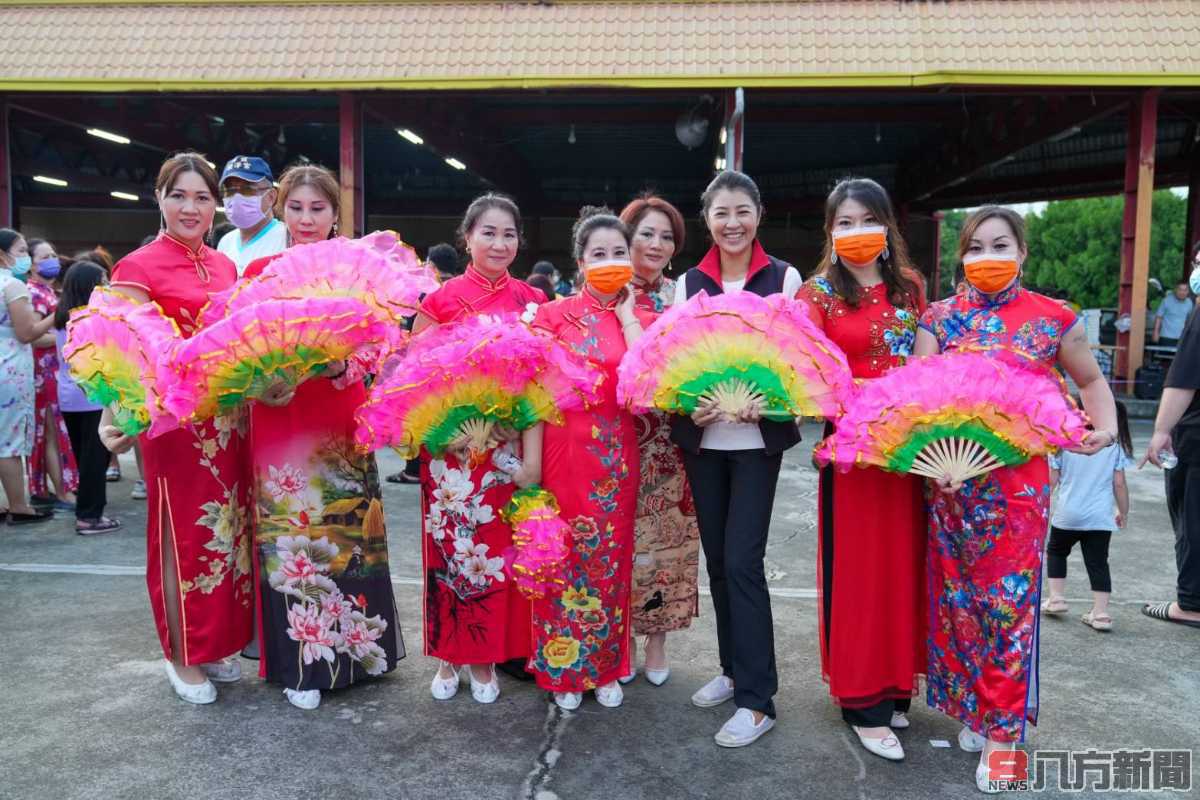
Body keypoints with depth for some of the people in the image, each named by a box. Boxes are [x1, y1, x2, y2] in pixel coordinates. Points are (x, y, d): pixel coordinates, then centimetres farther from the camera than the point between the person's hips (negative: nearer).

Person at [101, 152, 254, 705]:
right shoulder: (139, 267, -8)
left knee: (227, 531, 13)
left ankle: (214, 643, 30)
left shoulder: (225, 266, 11)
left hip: (230, 421, 6)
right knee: (183, 536, 5)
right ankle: (180, 656, 22)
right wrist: (113, 416, -31)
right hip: (176, 422, -6)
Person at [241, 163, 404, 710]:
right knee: (290, 537, 4)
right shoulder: (260, 271, 2)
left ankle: (357, 642, 28)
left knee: (348, 531, 10)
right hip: (280, 418, -1)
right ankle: (300, 663, 18)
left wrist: (343, 361, -18)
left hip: (342, 418, 1)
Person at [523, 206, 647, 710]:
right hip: (563, 448, -2)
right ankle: (564, 667, 23)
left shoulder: (641, 320, 6)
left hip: (617, 455, 2)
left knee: (611, 555, 10)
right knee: (564, 553, 6)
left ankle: (606, 667, 27)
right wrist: (531, 458, -11)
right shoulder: (554, 315, -1)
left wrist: (626, 315, -6)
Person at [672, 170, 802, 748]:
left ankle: (757, 698, 2)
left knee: (743, 560, -7)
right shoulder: (689, 283, 8)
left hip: (758, 436, -3)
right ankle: (734, 669, 27)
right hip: (702, 436, 4)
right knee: (717, 559, 10)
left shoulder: (784, 278, 1)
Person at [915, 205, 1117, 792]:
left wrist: (1107, 427, -3)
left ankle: (1002, 727, 15)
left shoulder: (1053, 319, 2)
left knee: (1009, 596, 0)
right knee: (957, 595, 10)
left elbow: (1091, 379, 16)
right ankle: (970, 707, 28)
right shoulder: (940, 317, 4)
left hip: (1018, 478, -2)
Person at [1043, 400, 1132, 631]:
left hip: (1067, 515, -1)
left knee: (1056, 552, 21)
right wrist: (1123, 512, 14)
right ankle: (1101, 613, 5)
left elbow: (1051, 480, -3)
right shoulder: (1115, 445, -2)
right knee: (1098, 563, 6)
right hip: (1100, 518, 1)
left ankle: (1056, 598, 17)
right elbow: (1119, 484, 0)